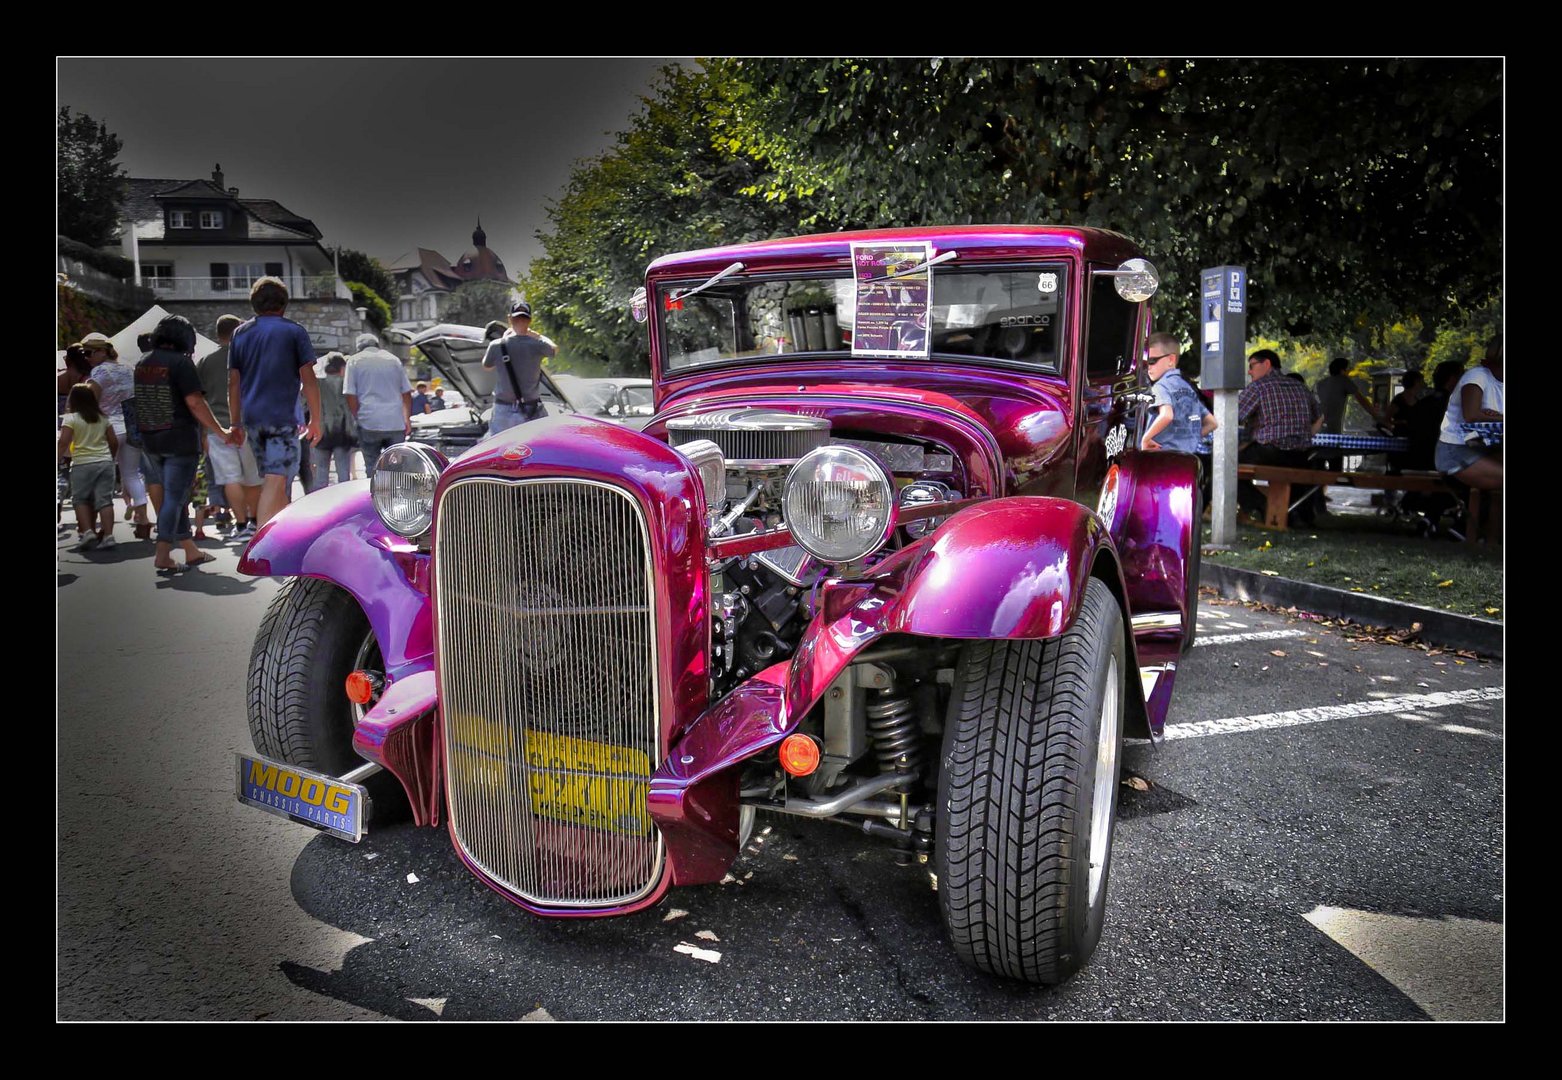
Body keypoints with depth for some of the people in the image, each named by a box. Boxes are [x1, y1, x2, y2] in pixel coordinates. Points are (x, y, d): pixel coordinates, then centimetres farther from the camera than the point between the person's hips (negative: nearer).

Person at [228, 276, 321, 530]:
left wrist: (236, 423, 16)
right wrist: (315, 420, 0)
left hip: (252, 418, 5)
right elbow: (308, 379, -4)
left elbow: (233, 382, 12)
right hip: (283, 416, -5)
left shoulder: (240, 334, 13)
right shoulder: (294, 331, 1)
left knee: (273, 480, 18)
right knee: (276, 482, -11)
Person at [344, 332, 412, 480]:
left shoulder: (354, 361, 6)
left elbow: (351, 396, -2)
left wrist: (358, 418, 7)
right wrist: (407, 419, 11)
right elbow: (406, 394, 12)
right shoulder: (393, 359, 15)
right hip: (396, 423, 2)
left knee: (372, 468, 4)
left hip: (369, 423, -2)